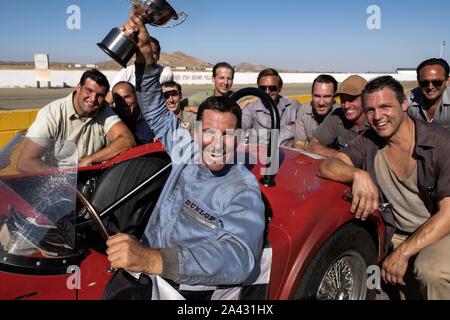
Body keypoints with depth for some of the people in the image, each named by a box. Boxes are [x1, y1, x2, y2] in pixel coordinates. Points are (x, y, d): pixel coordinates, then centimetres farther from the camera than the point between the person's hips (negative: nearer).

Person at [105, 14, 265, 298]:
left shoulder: (244, 191, -17)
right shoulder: (188, 153, 2)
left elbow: (238, 257, -33)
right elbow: (156, 111, 11)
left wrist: (152, 260, -47)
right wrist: (145, 52, -2)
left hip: (185, 288, -5)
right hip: (145, 268, 6)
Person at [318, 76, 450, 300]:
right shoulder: (368, 142, -2)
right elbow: (327, 166, -17)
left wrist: (403, 252, -25)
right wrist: (358, 175, -39)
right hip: (394, 235, 5)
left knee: (431, 270, -35)